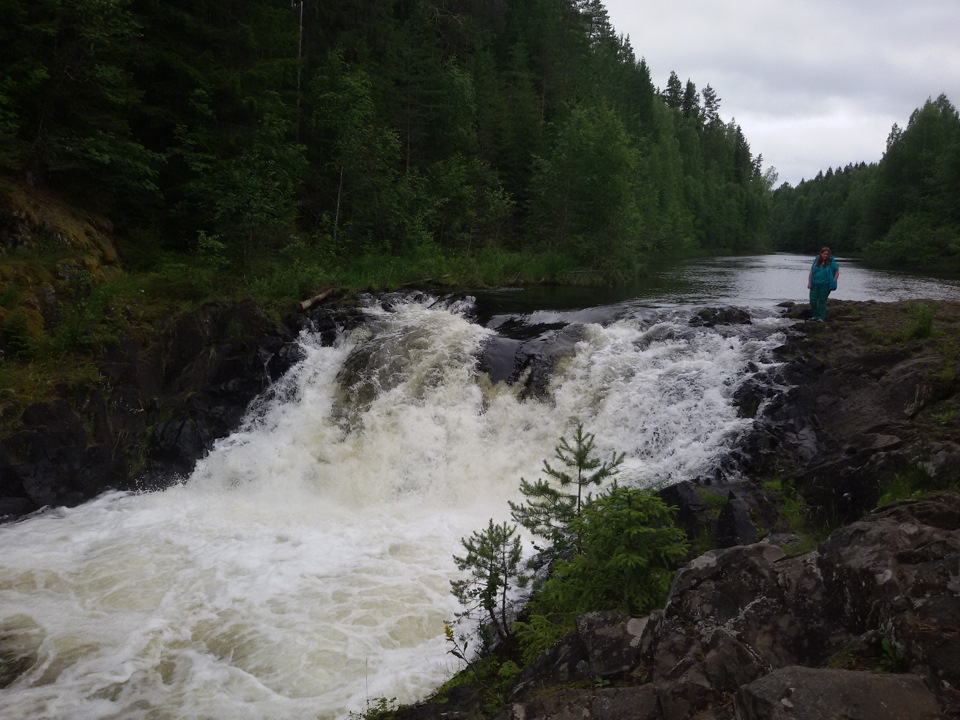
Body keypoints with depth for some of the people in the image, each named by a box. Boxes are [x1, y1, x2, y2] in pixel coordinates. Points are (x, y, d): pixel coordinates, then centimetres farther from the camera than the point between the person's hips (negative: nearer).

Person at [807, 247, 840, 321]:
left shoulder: (831, 262, -1)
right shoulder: (816, 261, 7)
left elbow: (837, 272, 5)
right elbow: (811, 272, 10)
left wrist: (833, 281, -3)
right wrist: (809, 282, 5)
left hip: (825, 285, -3)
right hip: (815, 284, 3)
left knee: (822, 301, 1)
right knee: (813, 300, 0)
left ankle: (821, 317, 8)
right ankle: (815, 315, 18)